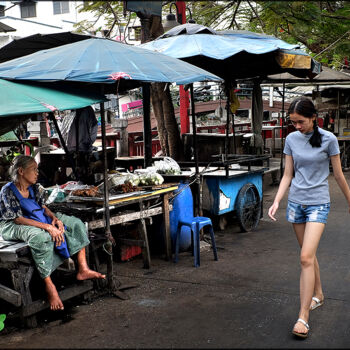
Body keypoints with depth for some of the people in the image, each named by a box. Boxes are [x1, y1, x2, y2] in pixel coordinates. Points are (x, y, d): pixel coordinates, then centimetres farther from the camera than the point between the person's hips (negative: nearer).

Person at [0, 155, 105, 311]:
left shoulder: (33, 187, 4)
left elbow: (43, 206, 11)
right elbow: (18, 218, -26)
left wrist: (55, 218, -13)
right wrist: (47, 227, -33)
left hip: (39, 219, 9)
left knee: (76, 223, -1)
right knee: (40, 237, -42)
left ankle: (83, 269, -8)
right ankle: (49, 286, -33)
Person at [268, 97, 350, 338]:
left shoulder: (328, 139, -8)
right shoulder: (291, 139, 3)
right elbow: (288, 175, 6)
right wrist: (277, 201, -4)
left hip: (318, 203, -4)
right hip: (296, 202, 4)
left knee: (306, 257, -14)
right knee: (309, 254, 16)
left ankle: (303, 316, -10)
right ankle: (318, 295, 38)